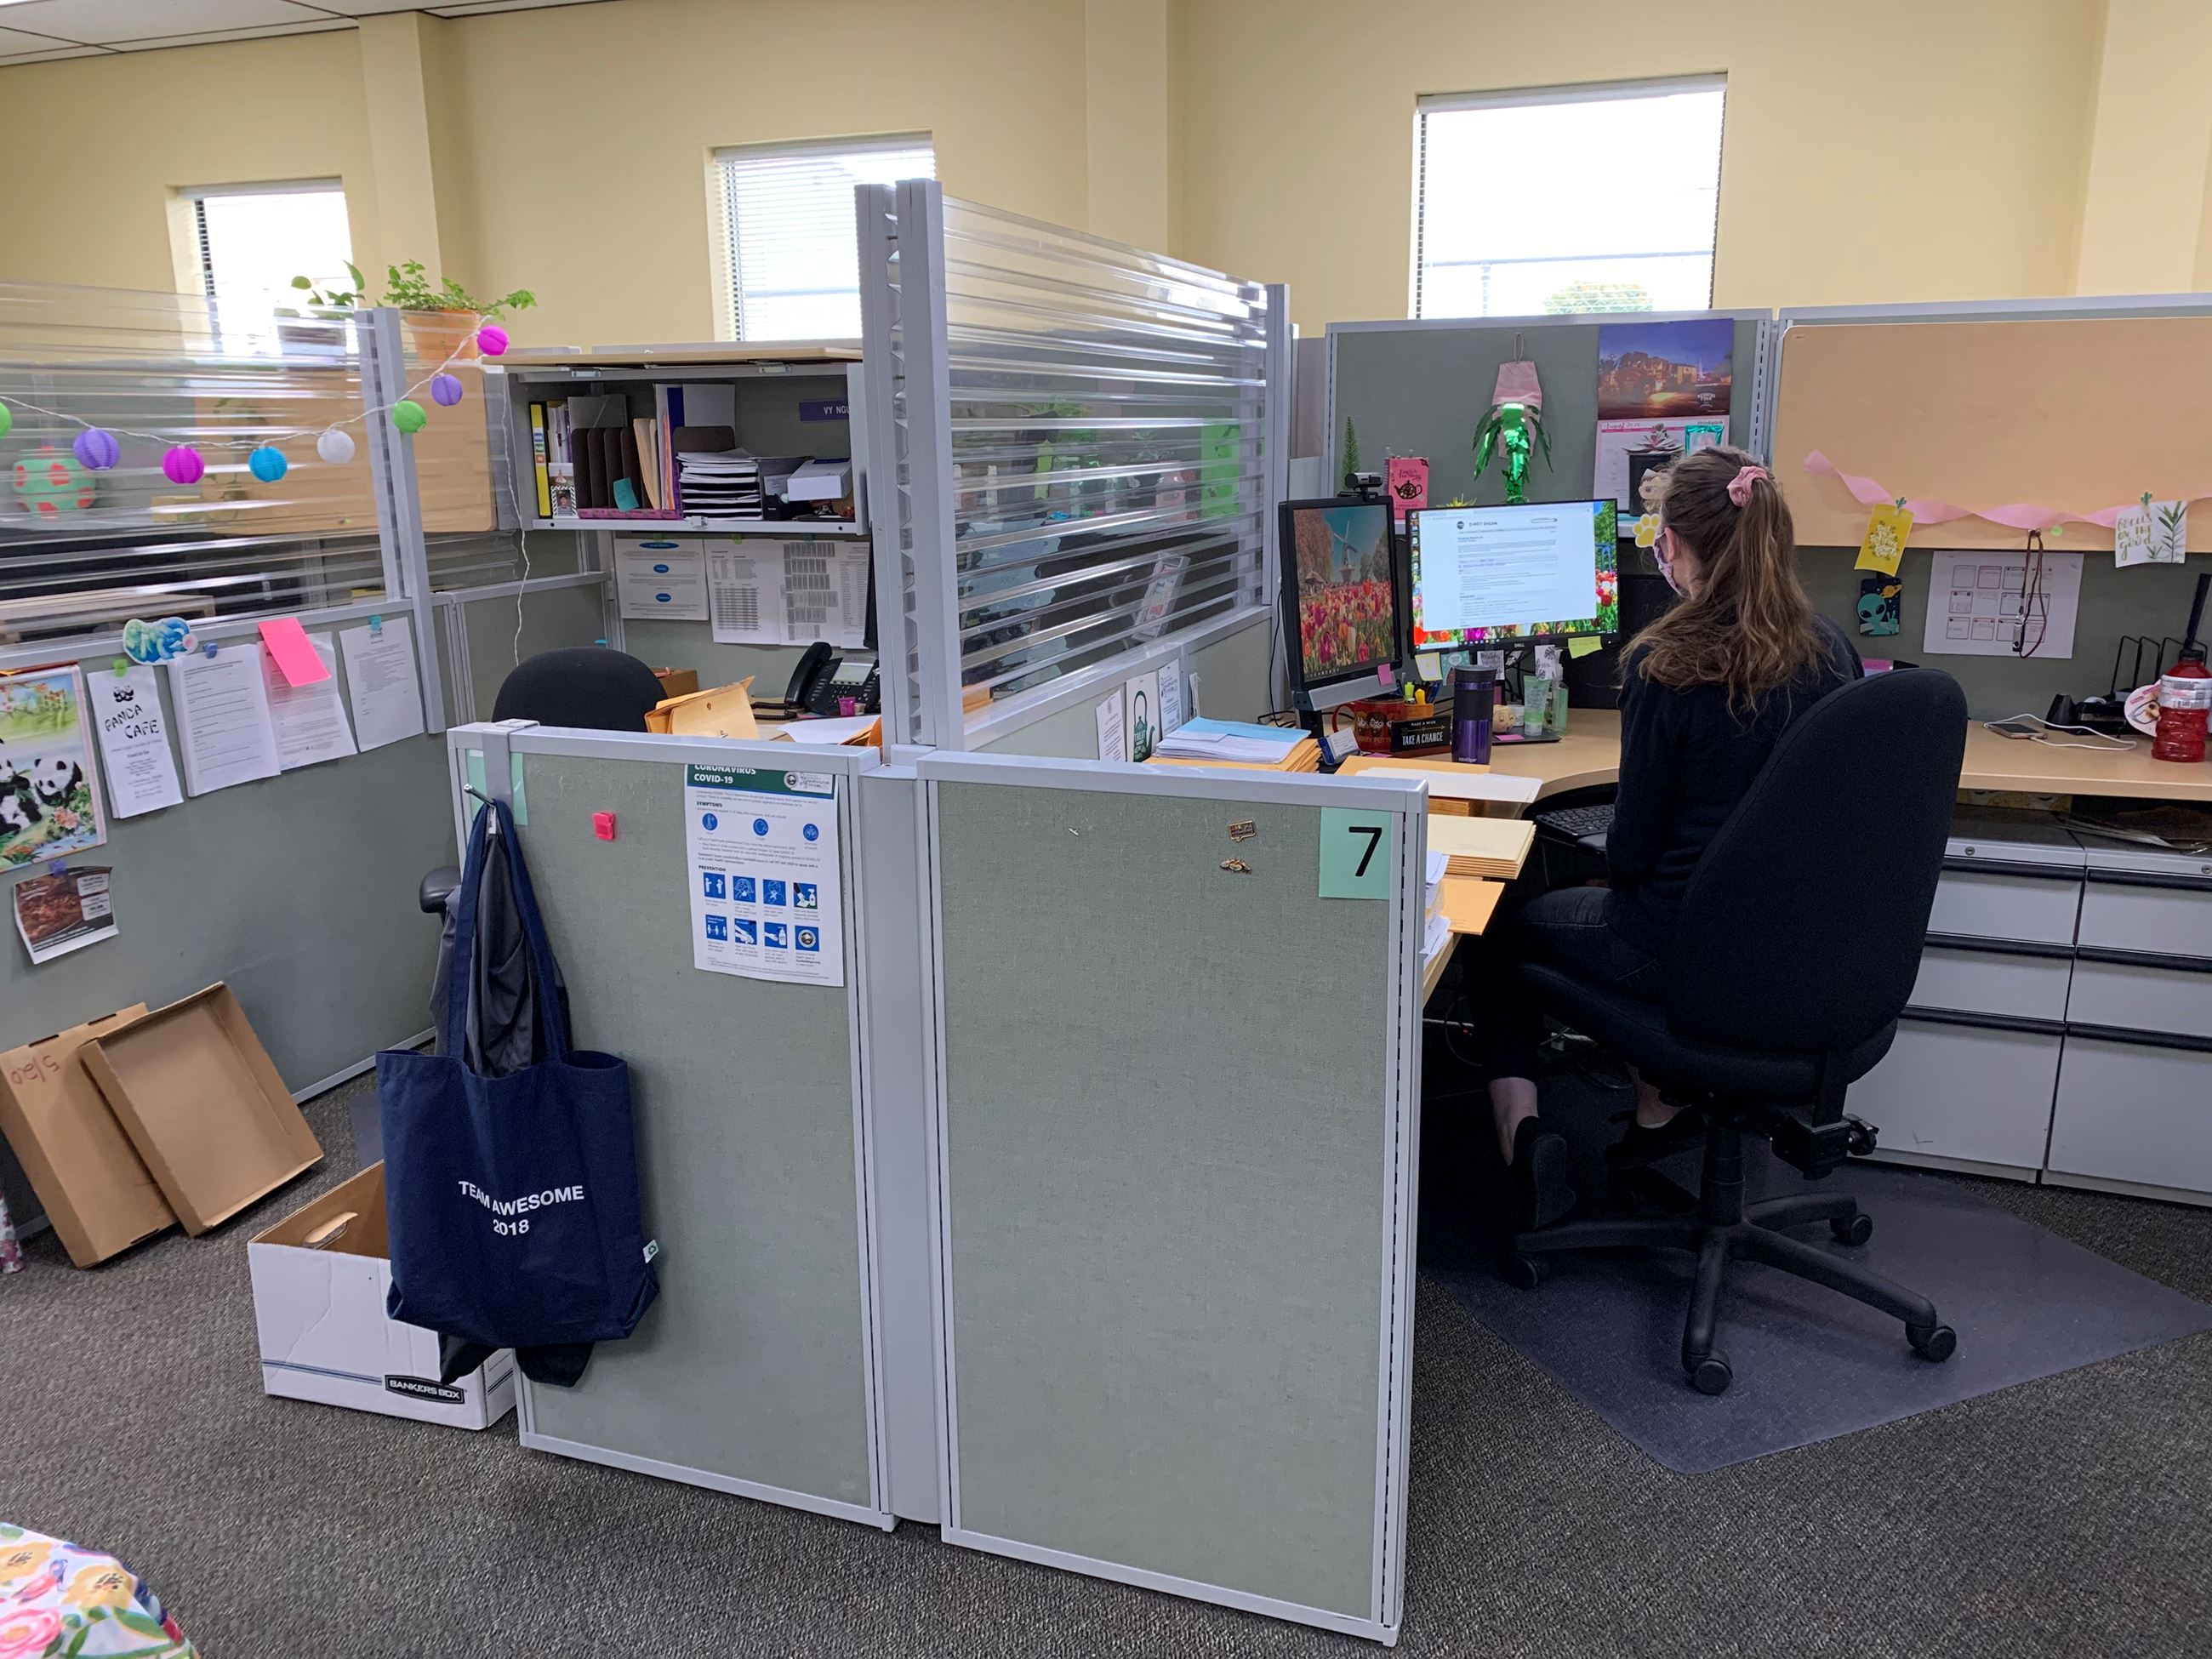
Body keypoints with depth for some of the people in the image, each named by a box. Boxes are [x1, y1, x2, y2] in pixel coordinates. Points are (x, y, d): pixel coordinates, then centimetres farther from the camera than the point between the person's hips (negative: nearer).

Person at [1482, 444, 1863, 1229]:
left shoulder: (1664, 668, -20)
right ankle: (1660, 1110, 39)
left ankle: (1520, 1127, 4)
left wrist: (1615, 874, 11)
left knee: (1510, 930, 20)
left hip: (1699, 956, -6)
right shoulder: (1831, 652, -2)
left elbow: (1634, 846, -13)